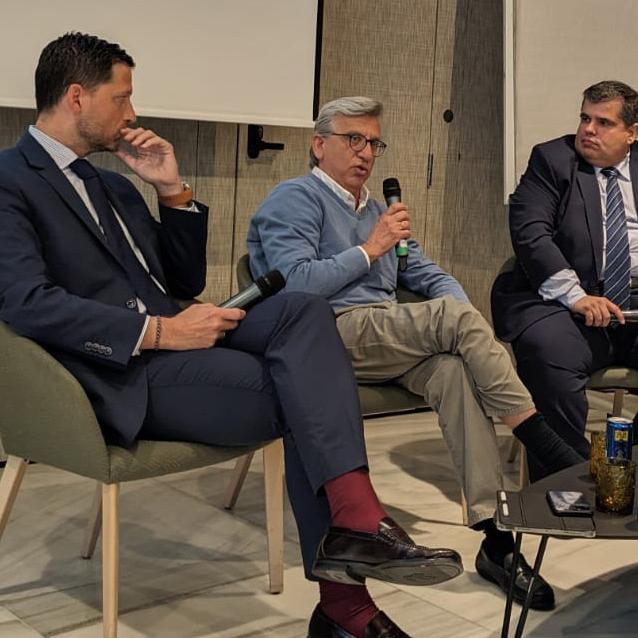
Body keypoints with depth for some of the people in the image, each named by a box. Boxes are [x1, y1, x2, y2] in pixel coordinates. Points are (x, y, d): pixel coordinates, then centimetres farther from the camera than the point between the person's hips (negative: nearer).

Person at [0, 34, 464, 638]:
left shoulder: (112, 185, 23)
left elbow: (187, 281, 23)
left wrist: (172, 191, 9)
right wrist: (161, 330, -22)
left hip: (171, 340, 8)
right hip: (122, 376, -8)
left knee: (301, 309, -17)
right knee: (303, 397, -21)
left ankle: (353, 524, -26)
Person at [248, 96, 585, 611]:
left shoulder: (376, 210, 29)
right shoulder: (295, 199, 4)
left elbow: (430, 277, 24)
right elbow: (295, 285, -13)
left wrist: (469, 330, 3)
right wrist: (370, 250, -7)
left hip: (390, 339, 6)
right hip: (331, 335, -6)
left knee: (453, 369, -28)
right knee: (453, 314, -27)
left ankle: (497, 537, -34)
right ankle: (550, 450, -22)